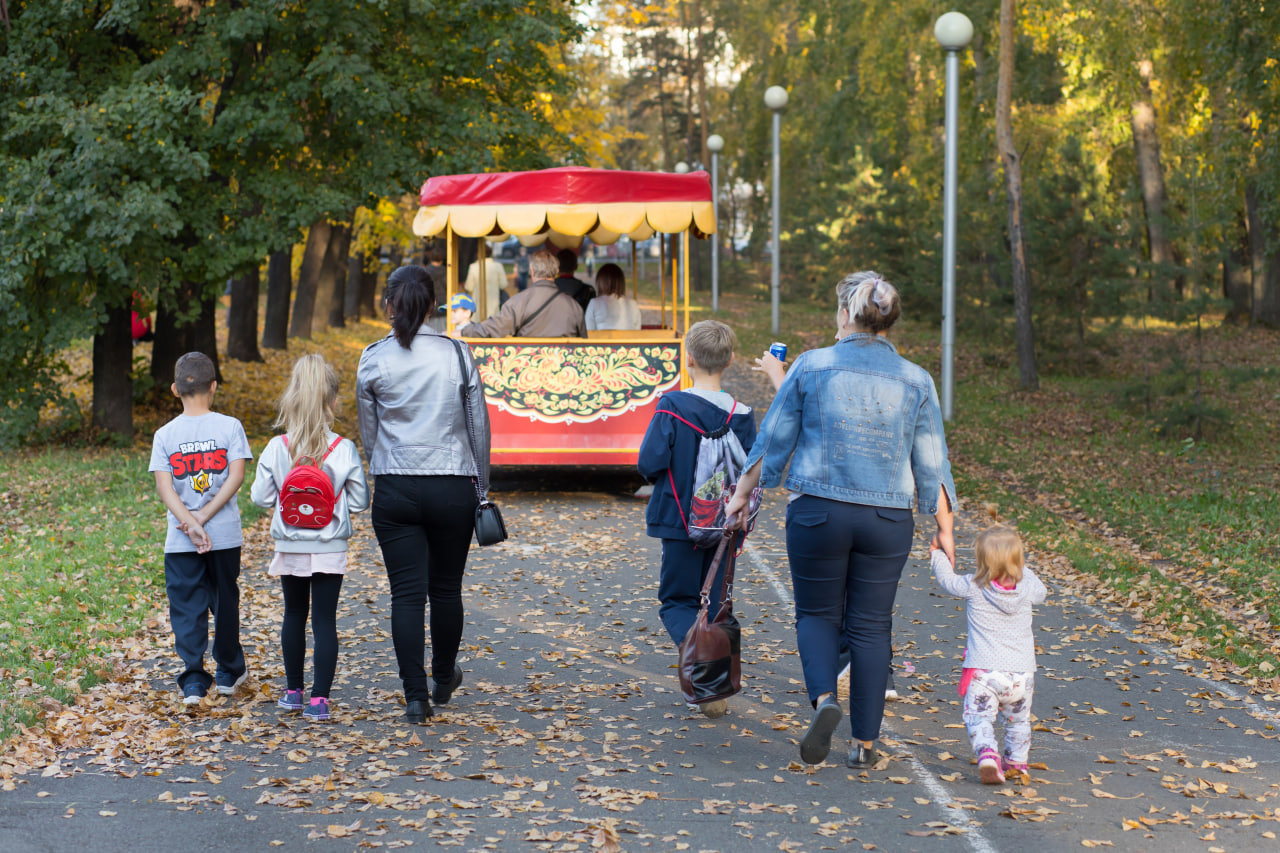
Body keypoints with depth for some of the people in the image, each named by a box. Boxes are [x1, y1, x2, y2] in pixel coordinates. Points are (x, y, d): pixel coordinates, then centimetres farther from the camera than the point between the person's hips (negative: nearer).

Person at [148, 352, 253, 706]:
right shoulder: (229, 426, -2)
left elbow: (164, 487, -9)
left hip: (180, 542, 0)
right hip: (225, 536, 0)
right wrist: (204, 516, -11)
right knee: (225, 601, 16)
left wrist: (192, 525, -14)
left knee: (187, 609, 3)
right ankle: (229, 672, 31)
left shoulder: (165, 434, 0)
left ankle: (193, 681, -7)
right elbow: (236, 476, -11)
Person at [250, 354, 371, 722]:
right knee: (325, 620, 1)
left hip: (290, 548, 2)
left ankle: (293, 690, 27)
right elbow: (359, 501, -6)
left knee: (294, 615, 18)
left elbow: (261, 497, -3)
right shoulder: (345, 450, -11)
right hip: (330, 549, -2)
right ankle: (319, 699, -3)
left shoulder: (277, 448, -8)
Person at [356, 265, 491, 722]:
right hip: (453, 487, 1)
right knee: (446, 589, 15)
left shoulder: (373, 360, -3)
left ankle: (416, 695, -1)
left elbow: (368, 431, 7)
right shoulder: (457, 354, -3)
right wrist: (481, 484, 14)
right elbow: (478, 425, 3)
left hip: (394, 491, 0)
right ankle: (444, 679, 32)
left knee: (407, 593, 2)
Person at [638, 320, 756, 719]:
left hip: (681, 520, -3)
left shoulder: (673, 407, -13)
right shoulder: (741, 414, -4)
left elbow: (650, 463, -17)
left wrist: (660, 478, 6)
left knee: (677, 601, 9)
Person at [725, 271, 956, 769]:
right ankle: (865, 743, 12)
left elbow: (773, 440, 2)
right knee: (870, 625, 10)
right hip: (887, 521, 2)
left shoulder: (811, 366, -3)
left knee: (817, 613, 15)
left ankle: (823, 698, -12)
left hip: (817, 512, -1)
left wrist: (743, 492, 15)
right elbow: (931, 466, 4)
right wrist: (944, 528, 14)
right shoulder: (915, 381, 2)